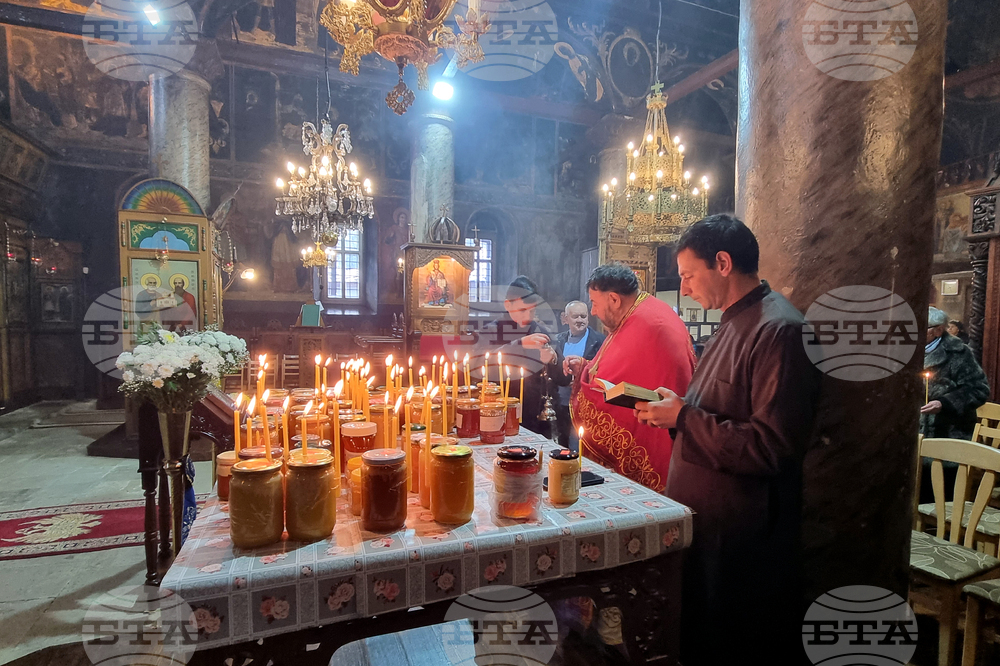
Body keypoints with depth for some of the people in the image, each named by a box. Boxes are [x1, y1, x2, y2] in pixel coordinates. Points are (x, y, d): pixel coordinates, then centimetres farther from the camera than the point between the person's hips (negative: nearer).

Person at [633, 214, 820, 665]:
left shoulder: (779, 330, -20)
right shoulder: (734, 323, 10)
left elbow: (770, 447, -26)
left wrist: (683, 416, -21)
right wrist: (672, 409, 2)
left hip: (742, 538, -9)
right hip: (704, 521, 9)